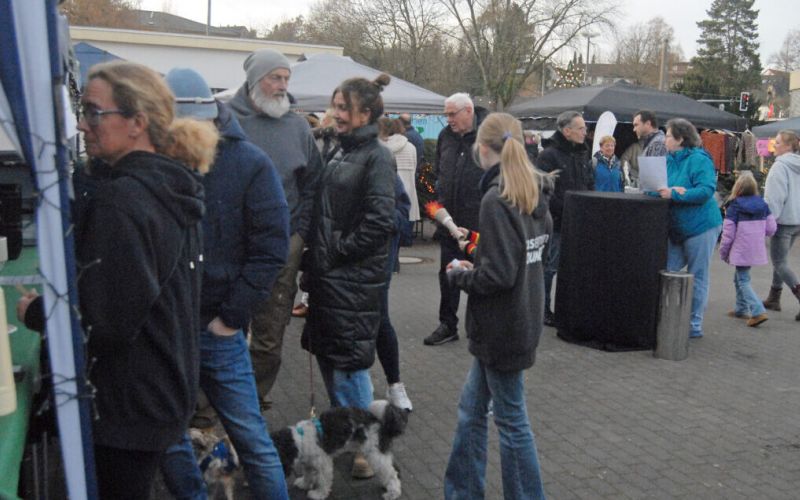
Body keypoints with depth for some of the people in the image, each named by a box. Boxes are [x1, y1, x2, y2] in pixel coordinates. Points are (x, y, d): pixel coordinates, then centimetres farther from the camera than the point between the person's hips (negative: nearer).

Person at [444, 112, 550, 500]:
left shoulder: (496, 200, -19)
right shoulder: (534, 195, 6)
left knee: (511, 421, 5)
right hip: (522, 319, 9)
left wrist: (461, 275, -5)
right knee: (471, 409, 18)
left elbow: (498, 274, -24)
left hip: (502, 327, -9)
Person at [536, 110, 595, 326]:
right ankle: (543, 310, 11)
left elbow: (590, 185, 18)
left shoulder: (583, 154, 14)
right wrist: (563, 210, -20)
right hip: (556, 221, -7)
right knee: (550, 266, 1)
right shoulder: (549, 155, -11)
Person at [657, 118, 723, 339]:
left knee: (697, 277, 3)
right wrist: (661, 189, -15)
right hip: (676, 229, 7)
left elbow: (706, 191, -24)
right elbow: (664, 188, 9)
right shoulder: (669, 159, 8)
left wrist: (674, 194, -27)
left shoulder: (699, 160, -14)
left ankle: (695, 326, 12)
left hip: (700, 227, -7)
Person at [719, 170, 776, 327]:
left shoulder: (734, 206, -12)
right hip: (757, 250, 6)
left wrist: (723, 252, 0)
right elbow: (771, 228, 4)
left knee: (743, 281, -1)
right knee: (739, 277, 21)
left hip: (741, 251, -6)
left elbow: (728, 232, -11)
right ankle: (742, 309, 28)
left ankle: (758, 311, -15)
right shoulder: (762, 204, 3)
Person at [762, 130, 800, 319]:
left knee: (780, 264, -2)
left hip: (783, 220, -9)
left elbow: (774, 198, -20)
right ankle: (773, 299, 27)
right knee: (780, 260, 19)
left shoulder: (780, 166, -16)